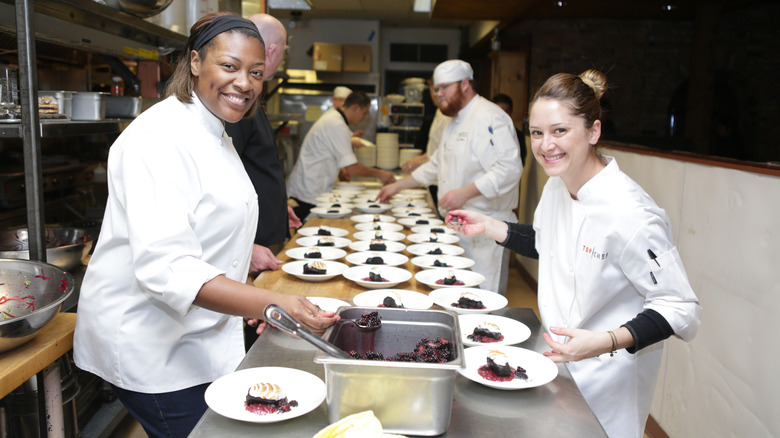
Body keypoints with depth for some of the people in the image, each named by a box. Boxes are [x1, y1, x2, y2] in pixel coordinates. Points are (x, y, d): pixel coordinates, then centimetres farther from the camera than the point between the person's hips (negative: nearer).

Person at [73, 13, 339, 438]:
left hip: (198, 337, 9)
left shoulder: (214, 133, 10)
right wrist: (268, 303, -44)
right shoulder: (162, 137, -22)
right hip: (148, 347, -9)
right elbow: (163, 266, -34)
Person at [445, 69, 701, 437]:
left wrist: (605, 342, -35)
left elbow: (680, 308, -23)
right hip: (559, 354, 7)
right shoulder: (557, 184, -4)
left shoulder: (629, 213, -29)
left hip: (607, 376, -7)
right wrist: (489, 226, 4)